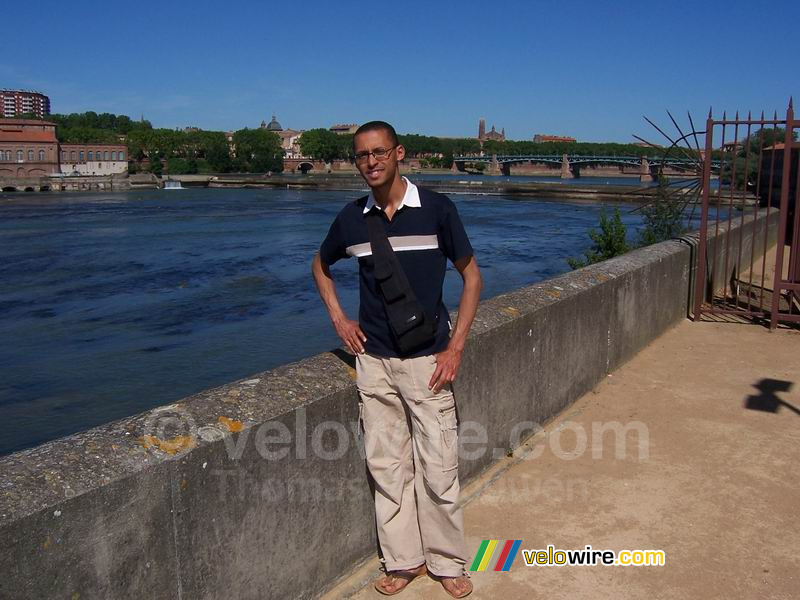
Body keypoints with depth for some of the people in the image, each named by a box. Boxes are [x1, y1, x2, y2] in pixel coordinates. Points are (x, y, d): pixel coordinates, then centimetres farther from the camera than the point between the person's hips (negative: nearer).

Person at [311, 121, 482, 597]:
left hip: (427, 359, -3)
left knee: (438, 469, 3)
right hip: (374, 361, 3)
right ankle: (404, 560, 28)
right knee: (387, 467, 11)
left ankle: (448, 562, 23)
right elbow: (321, 265, 22)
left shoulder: (436, 208, -7)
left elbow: (472, 276, -2)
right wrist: (338, 318, 8)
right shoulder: (351, 218, 2)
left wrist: (455, 348, -8)